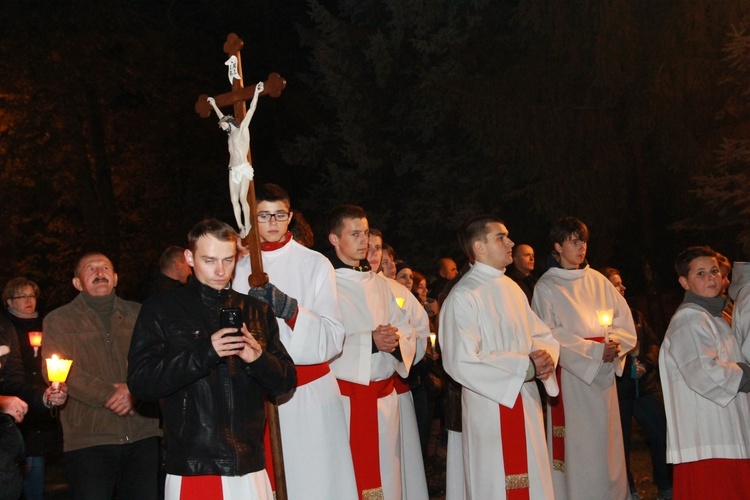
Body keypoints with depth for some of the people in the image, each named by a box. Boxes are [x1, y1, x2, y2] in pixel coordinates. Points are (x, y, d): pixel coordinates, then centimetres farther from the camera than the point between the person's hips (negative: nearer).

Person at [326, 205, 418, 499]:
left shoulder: (379, 284, 15)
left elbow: (407, 333, 12)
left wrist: (395, 340, -10)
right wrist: (370, 341, -20)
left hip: (383, 395, 6)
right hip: (344, 395, -6)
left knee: (385, 474, 8)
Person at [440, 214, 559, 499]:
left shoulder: (511, 288, 11)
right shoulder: (463, 297, -15)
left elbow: (542, 334, 15)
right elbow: (462, 362, -23)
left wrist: (544, 356, -10)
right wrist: (526, 367, -18)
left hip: (526, 404, 7)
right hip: (490, 409, -7)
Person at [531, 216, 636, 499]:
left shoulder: (597, 281, 11)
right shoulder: (546, 288, -3)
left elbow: (624, 320, 7)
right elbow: (551, 337, -10)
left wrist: (616, 342, -14)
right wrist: (594, 351, -19)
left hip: (603, 374, 4)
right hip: (571, 375, -4)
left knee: (606, 442, 7)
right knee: (576, 444, -4)